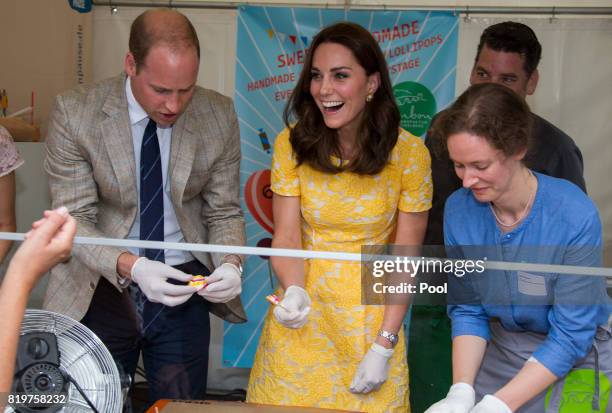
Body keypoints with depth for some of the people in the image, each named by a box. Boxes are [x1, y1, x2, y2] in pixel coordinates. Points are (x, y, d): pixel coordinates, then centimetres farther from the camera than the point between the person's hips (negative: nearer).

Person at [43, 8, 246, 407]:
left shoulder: (219, 116, -8)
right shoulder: (75, 112, -13)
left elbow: (224, 212, -1)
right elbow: (74, 220, -14)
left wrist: (229, 263, -21)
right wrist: (130, 266, -30)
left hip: (184, 288, 2)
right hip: (101, 292, -1)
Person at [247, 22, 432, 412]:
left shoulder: (410, 154, -12)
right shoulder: (292, 144, -8)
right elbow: (286, 237, -9)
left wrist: (384, 347, -13)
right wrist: (294, 291, -28)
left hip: (371, 317, -1)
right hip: (302, 317, 1)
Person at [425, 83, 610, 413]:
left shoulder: (575, 216, -25)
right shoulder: (458, 209, -13)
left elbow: (570, 336, -21)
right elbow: (467, 310, -5)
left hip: (574, 358, -3)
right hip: (499, 346, 3)